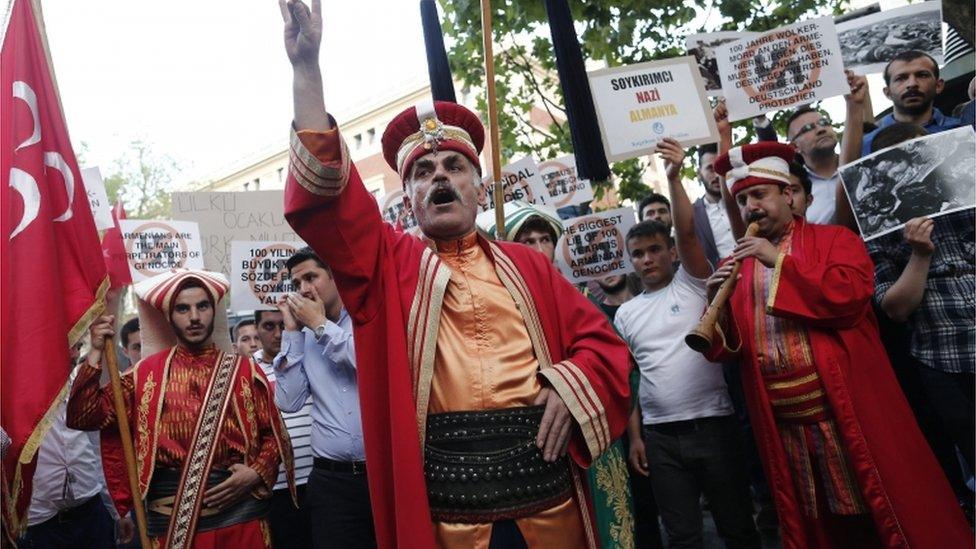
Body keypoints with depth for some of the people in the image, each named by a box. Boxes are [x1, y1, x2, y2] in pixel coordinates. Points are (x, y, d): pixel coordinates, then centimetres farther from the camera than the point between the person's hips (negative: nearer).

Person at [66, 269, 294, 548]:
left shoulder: (243, 369, 2)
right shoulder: (148, 372, 3)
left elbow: (273, 435, 5)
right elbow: (83, 417, -4)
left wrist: (256, 474, -12)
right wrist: (96, 353, -10)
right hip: (171, 515, 0)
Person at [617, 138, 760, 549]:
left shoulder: (692, 284, 1)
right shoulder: (625, 314, 9)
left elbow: (687, 234, -16)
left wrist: (674, 178, -24)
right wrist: (635, 435, 4)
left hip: (713, 424, -3)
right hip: (659, 436, 3)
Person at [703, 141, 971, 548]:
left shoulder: (834, 239, 2)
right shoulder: (735, 266, 11)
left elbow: (851, 295, -18)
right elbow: (724, 348, 6)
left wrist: (780, 261, -16)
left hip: (846, 411, -3)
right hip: (780, 423, 4)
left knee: (883, 510, 7)